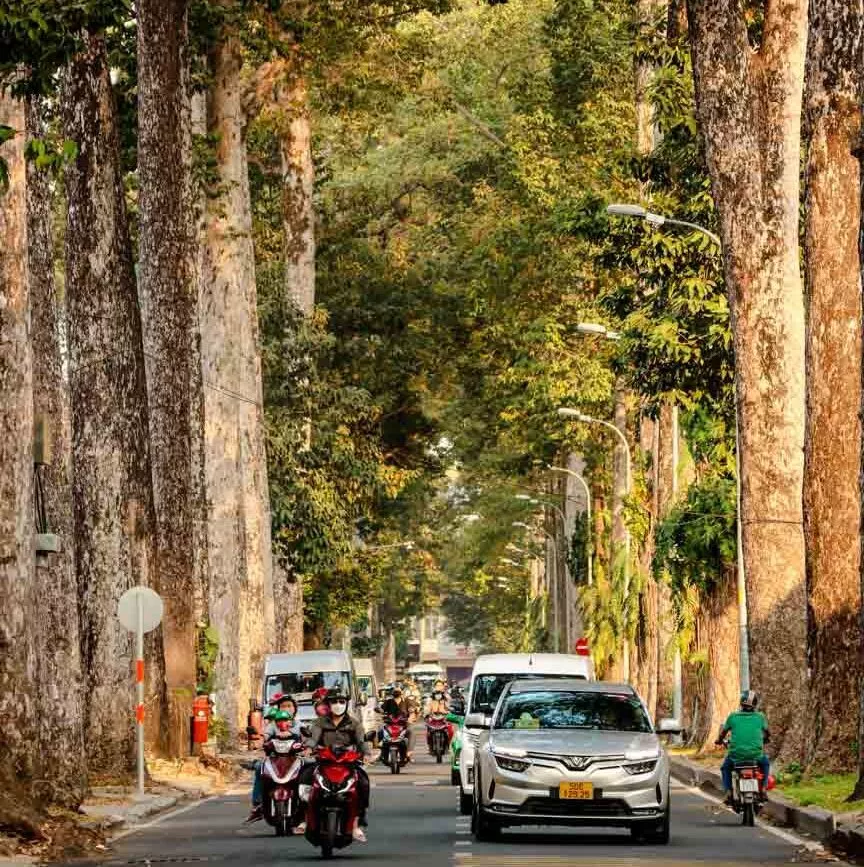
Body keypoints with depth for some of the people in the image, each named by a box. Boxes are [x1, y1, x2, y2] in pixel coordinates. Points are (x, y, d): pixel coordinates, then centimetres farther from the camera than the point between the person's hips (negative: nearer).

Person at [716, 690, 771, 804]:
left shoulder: (733, 716, 2)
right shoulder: (760, 717, 4)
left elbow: (723, 732, 13)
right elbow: (767, 733, 21)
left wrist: (720, 741, 36)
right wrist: (765, 740, 44)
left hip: (736, 755, -1)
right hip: (756, 754, 1)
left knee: (726, 767, 30)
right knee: (765, 763, 35)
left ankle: (728, 791, 12)